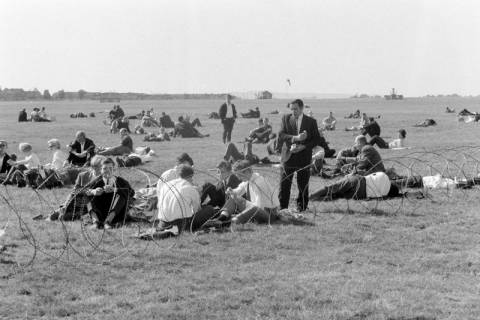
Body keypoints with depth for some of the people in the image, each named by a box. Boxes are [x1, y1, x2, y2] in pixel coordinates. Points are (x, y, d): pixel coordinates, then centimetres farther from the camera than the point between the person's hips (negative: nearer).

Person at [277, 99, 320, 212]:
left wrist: (303, 146, -13)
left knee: (303, 185, 3)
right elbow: (281, 135, -5)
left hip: (303, 157, -1)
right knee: (284, 184, -1)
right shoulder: (286, 118, 6)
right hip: (288, 155, 1)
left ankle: (301, 207, 14)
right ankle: (282, 207, 7)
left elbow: (316, 139, 1)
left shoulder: (311, 121, 3)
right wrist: (295, 138, -21)